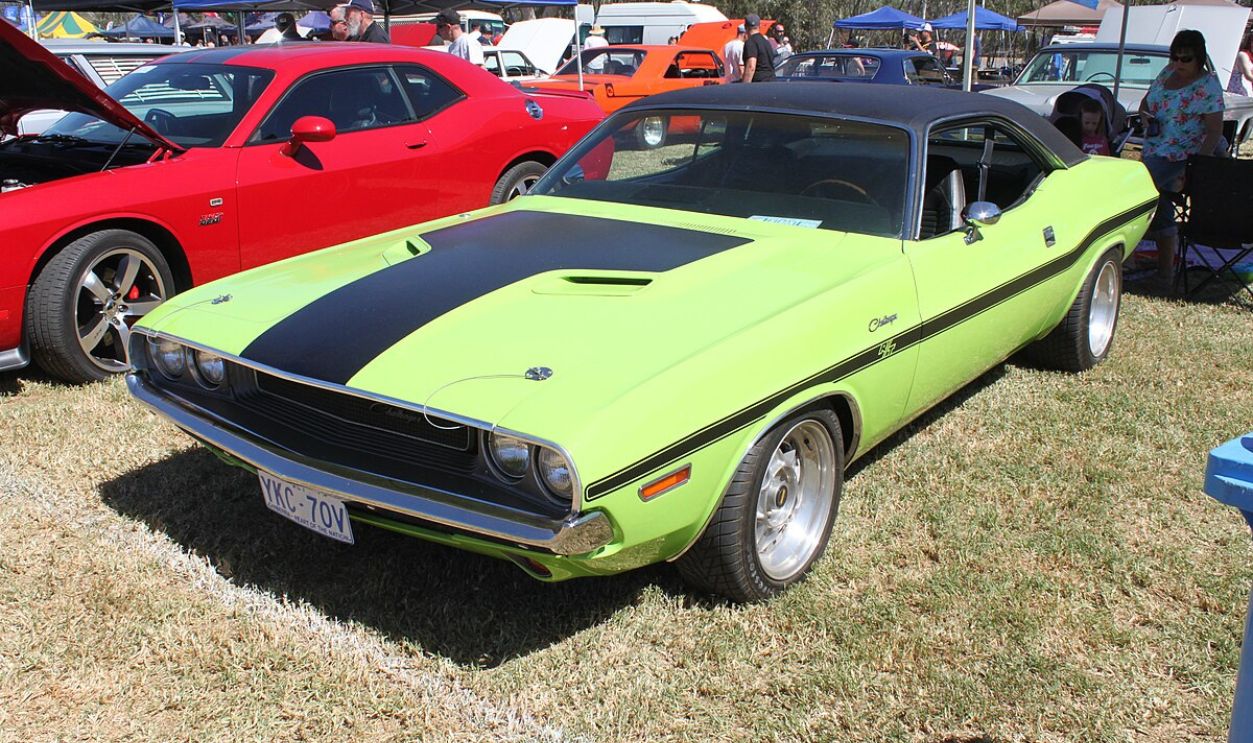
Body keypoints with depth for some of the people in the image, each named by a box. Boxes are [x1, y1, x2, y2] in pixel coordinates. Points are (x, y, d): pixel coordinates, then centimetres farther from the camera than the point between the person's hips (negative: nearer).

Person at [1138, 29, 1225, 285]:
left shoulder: (1208, 86, -9)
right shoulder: (1168, 72, 11)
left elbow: (1215, 132, -12)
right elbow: (1145, 103, 25)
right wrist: (1145, 116, 1)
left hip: (1178, 156, -7)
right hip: (1154, 153, 7)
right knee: (1159, 209, 9)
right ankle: (1165, 271, 17)